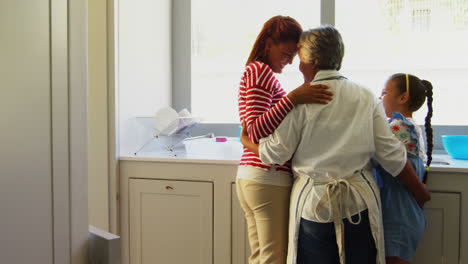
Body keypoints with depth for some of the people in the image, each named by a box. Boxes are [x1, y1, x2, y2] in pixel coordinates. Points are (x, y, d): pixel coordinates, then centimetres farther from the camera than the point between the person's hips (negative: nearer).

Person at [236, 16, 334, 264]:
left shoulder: (253, 71, 20)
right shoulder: (261, 71, -10)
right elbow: (256, 131, -20)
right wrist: (293, 98, -27)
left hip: (247, 175, 10)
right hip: (270, 178, -10)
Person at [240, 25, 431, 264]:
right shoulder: (366, 98, 2)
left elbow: (276, 152, -5)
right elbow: (391, 155, 2)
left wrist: (246, 141, 14)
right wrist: (419, 190, 15)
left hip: (313, 203, -3)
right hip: (359, 202, 3)